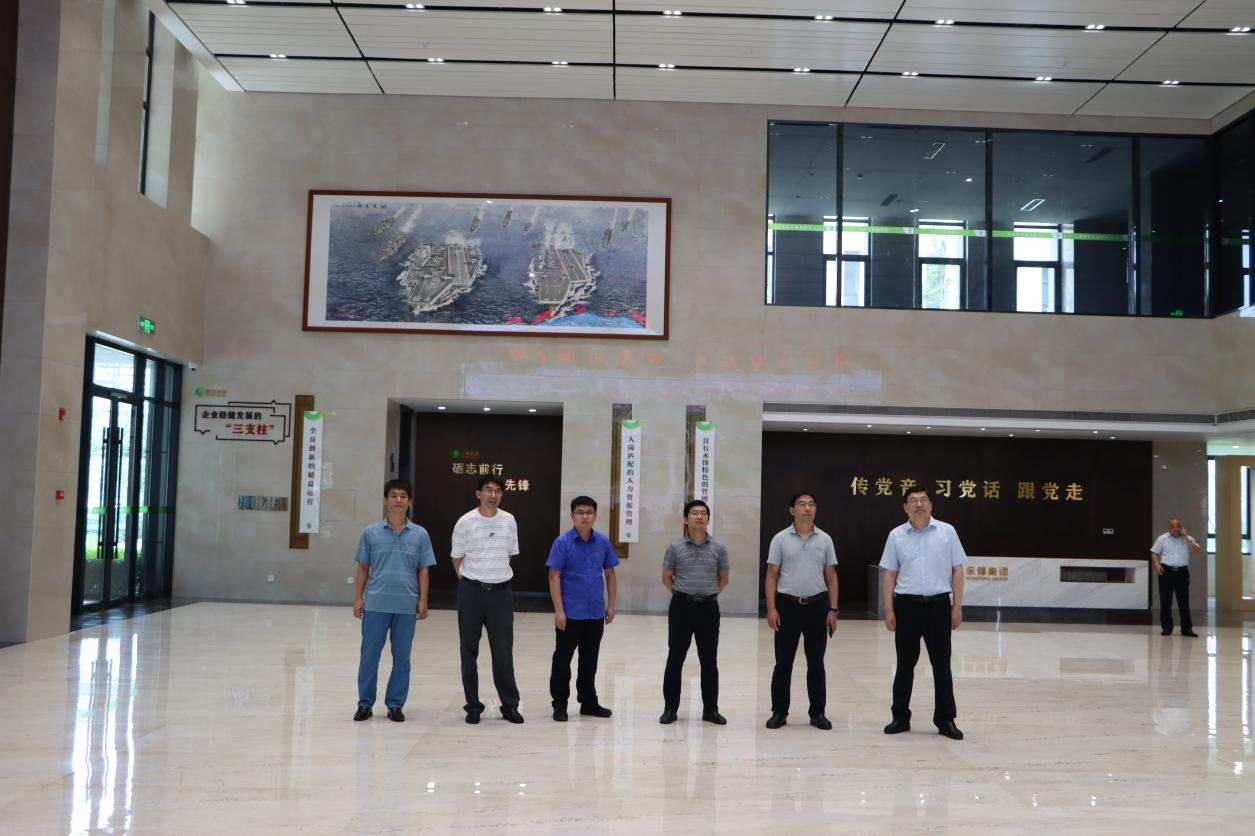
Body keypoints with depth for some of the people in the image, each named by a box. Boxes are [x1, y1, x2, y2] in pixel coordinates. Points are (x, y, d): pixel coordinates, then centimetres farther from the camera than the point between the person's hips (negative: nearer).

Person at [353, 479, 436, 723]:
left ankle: (395, 705, 18)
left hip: (406, 605, 0)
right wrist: (358, 598, 3)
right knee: (369, 654, 4)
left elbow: (423, 570, 5)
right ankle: (365, 703, 16)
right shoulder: (371, 533, 3)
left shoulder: (420, 535, 3)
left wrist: (422, 601, 0)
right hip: (375, 604, 0)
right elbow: (363, 567, 8)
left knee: (402, 657, 7)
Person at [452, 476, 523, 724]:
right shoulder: (465, 522, -5)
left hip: (500, 591, 1)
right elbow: (457, 558, 5)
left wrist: (497, 576, 10)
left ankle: (510, 705, 12)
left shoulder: (509, 520, 3)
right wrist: (470, 582, 7)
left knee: (503, 651, 2)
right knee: (469, 650, 6)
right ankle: (473, 706, 17)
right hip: (471, 591, -1)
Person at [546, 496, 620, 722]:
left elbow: (610, 574, 12)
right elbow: (554, 577, -10)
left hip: (595, 614, 4)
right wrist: (558, 610, -15)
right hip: (570, 613, -4)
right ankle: (560, 704, 16)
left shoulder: (603, 542, 3)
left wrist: (611, 605, 8)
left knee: (590, 660, 14)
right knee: (562, 659, 5)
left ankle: (588, 702, 26)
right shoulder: (563, 542, -8)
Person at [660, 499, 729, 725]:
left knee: (709, 660, 6)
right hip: (681, 606, -1)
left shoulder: (718, 548, 2)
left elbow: (724, 578, 14)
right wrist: (681, 594, 8)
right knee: (675, 659, 3)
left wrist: (710, 594, 10)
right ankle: (670, 708, 11)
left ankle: (711, 709, 15)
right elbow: (666, 577, 9)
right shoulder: (676, 547, -1)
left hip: (708, 607, 1)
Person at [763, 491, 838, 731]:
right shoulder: (780, 539, 0)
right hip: (788, 604, -1)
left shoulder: (825, 540, 6)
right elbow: (771, 576, 0)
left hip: (817, 605, 2)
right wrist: (771, 608, -9)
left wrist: (833, 609, 0)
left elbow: (831, 576, 8)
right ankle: (779, 711, 12)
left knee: (816, 663, 7)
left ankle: (817, 712, 15)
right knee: (783, 662, 3)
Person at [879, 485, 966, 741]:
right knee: (905, 664, 7)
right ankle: (901, 717, 16)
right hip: (907, 605, 1)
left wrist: (957, 606, -3)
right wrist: (889, 610, -1)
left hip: (938, 605, 0)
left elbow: (957, 570, 3)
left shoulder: (947, 532, 2)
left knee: (941, 664, 4)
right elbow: (889, 574, 5)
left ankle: (945, 719, 13)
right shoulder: (896, 535, 3)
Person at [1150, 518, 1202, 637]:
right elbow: (1154, 553, 7)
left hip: (1182, 572, 0)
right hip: (1166, 571, 0)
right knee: (1165, 601, 1)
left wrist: (1186, 538, -13)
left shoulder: (1188, 539, 5)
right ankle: (1166, 627, 9)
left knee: (1184, 601, 1)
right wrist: (1157, 564, -11)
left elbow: (1197, 551, -9)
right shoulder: (1162, 538, 4)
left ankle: (1186, 628, 6)